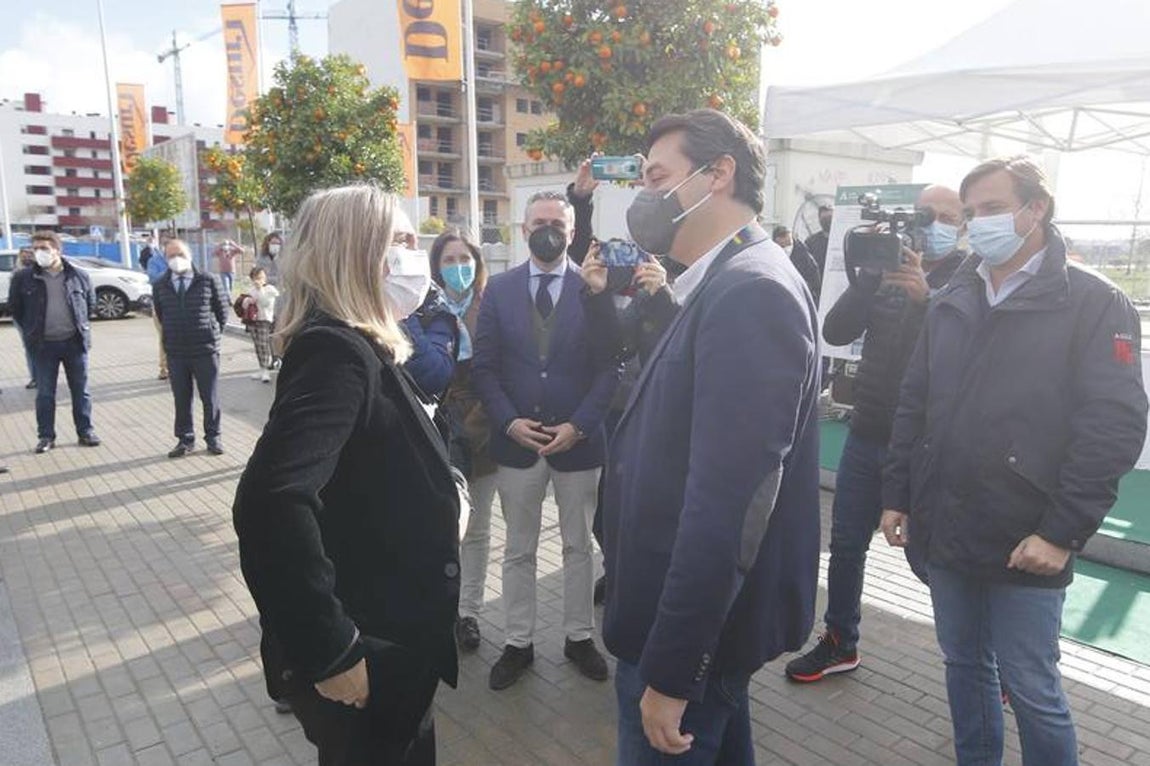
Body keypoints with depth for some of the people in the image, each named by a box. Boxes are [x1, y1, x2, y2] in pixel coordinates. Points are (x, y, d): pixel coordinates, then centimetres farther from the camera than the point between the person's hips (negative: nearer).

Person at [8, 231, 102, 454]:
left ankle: (85, 432, 17)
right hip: (44, 345, 0)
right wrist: (31, 329, 6)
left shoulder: (78, 276, -2)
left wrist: (81, 326, 9)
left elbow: (91, 303, 12)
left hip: (74, 342, 0)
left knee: (80, 391, 7)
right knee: (44, 393, 6)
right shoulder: (23, 278, -3)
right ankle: (46, 436, 15)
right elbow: (14, 307, 10)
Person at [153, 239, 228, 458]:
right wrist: (173, 334, 13)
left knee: (211, 398, 6)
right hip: (175, 352, 2)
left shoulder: (208, 281, -4)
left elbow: (222, 311, 5)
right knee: (181, 399, 9)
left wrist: (213, 334, 7)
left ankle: (213, 437, 21)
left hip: (206, 350, -2)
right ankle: (185, 440, 22)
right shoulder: (160, 286, 3)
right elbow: (161, 315, 16)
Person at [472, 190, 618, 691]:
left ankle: (579, 636, 32)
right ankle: (519, 642, 28)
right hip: (516, 439, 1)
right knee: (519, 550, 13)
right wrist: (509, 421, -12)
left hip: (579, 439, -1)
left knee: (578, 546, 14)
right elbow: (483, 365, 1)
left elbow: (609, 367, -5)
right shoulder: (500, 289, 2)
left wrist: (578, 426, -14)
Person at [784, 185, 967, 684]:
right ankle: (840, 643, 31)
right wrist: (868, 275, -17)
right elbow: (835, 332, -6)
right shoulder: (886, 270, 6)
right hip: (868, 434, 5)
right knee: (846, 544, 13)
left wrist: (926, 297, -32)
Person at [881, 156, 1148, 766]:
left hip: (1026, 545, -5)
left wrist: (1064, 532, -17)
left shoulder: (1094, 303, -6)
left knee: (1031, 689, 6)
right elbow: (913, 406, 11)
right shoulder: (951, 303, 10)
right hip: (945, 532, 5)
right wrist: (897, 496, 8)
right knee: (963, 665, 18)